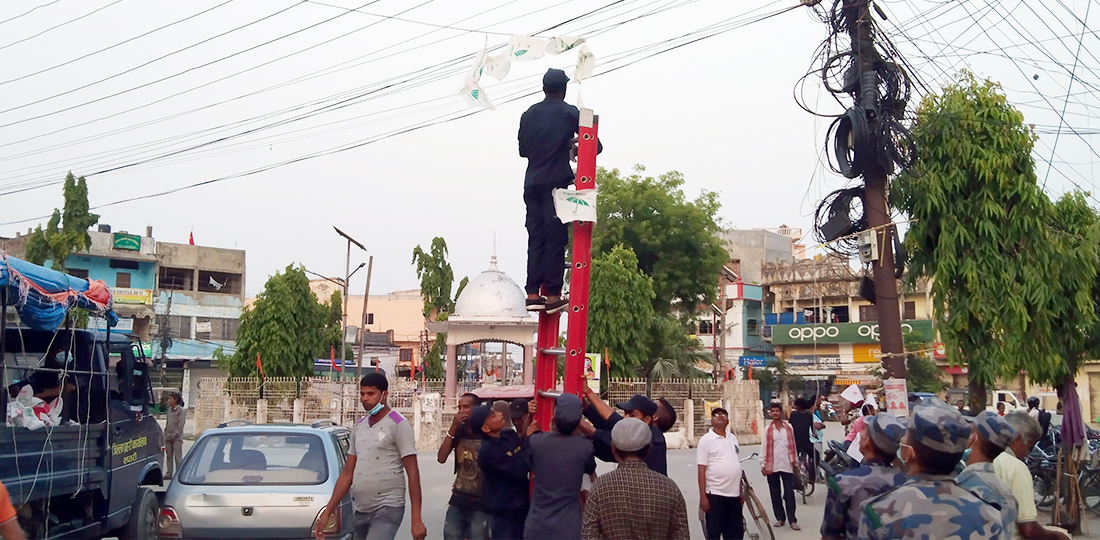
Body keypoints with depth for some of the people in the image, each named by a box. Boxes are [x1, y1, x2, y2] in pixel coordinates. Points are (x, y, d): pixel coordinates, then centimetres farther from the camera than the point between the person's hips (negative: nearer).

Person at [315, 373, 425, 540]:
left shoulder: (398, 424, -7)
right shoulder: (359, 426, 13)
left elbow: (413, 473, -11)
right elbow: (347, 473, 16)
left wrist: (416, 519, -17)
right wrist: (327, 511, 11)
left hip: (387, 509, -7)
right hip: (359, 511, 7)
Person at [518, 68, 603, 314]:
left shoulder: (529, 115, 13)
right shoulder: (569, 112, 0)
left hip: (532, 183, 5)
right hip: (557, 182, -5)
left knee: (535, 238, 6)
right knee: (556, 239, -4)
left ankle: (533, 293, 1)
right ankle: (553, 295, -6)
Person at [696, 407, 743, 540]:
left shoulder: (733, 438, 11)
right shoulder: (706, 440, -7)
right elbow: (701, 470, -10)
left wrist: (741, 491, 15)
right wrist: (703, 496, -15)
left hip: (734, 494, 6)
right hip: (715, 494, -6)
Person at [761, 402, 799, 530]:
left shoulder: (789, 427, 5)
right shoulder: (767, 429, 3)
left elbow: (792, 445, 9)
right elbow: (764, 448, 3)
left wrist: (793, 461, 8)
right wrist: (763, 465, 0)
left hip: (786, 465, 0)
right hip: (772, 465, 0)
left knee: (789, 493, -4)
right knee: (775, 493, 7)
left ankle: (792, 520, -2)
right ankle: (780, 518, 16)